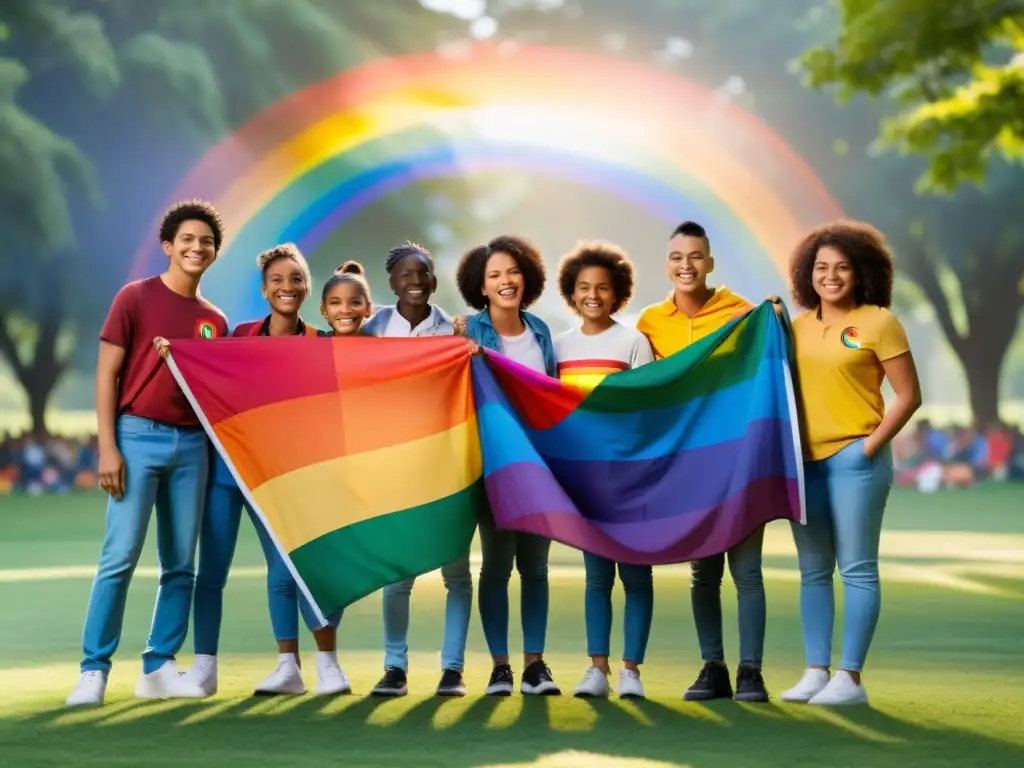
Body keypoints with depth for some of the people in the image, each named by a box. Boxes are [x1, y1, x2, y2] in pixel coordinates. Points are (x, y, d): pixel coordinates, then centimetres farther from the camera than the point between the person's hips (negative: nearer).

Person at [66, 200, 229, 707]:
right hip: (139, 436, -5)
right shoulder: (135, 298, 1)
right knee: (120, 557, -10)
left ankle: (159, 667, 11)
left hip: (192, 444, 5)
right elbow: (107, 373, -2)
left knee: (181, 563, 4)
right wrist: (107, 446, -10)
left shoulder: (215, 322, 13)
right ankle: (94, 670, -5)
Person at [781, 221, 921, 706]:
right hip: (804, 460, 6)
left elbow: (908, 396, -6)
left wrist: (870, 447, -10)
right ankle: (815, 672, 14)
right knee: (813, 572, 9)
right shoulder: (799, 325, 11)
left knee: (856, 570, -3)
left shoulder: (877, 322, -4)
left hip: (854, 459, -6)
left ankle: (850, 678, 0)